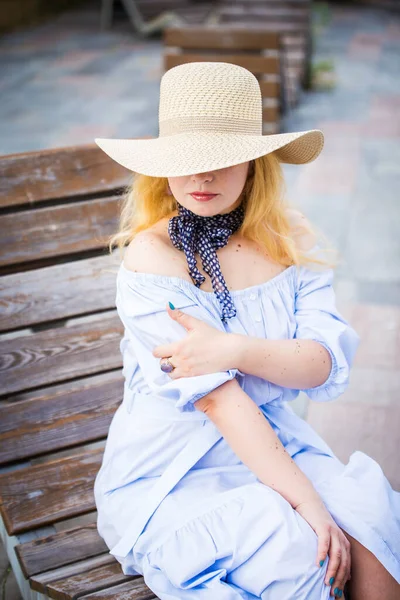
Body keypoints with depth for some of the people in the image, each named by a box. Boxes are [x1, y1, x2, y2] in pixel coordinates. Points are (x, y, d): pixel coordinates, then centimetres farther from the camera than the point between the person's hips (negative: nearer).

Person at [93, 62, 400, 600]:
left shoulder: (290, 239, 0)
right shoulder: (152, 257, -14)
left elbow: (328, 365, -8)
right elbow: (218, 398, -20)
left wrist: (236, 349, -26)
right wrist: (304, 501, -24)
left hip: (275, 446, 4)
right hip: (173, 471, -3)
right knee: (297, 550, -27)